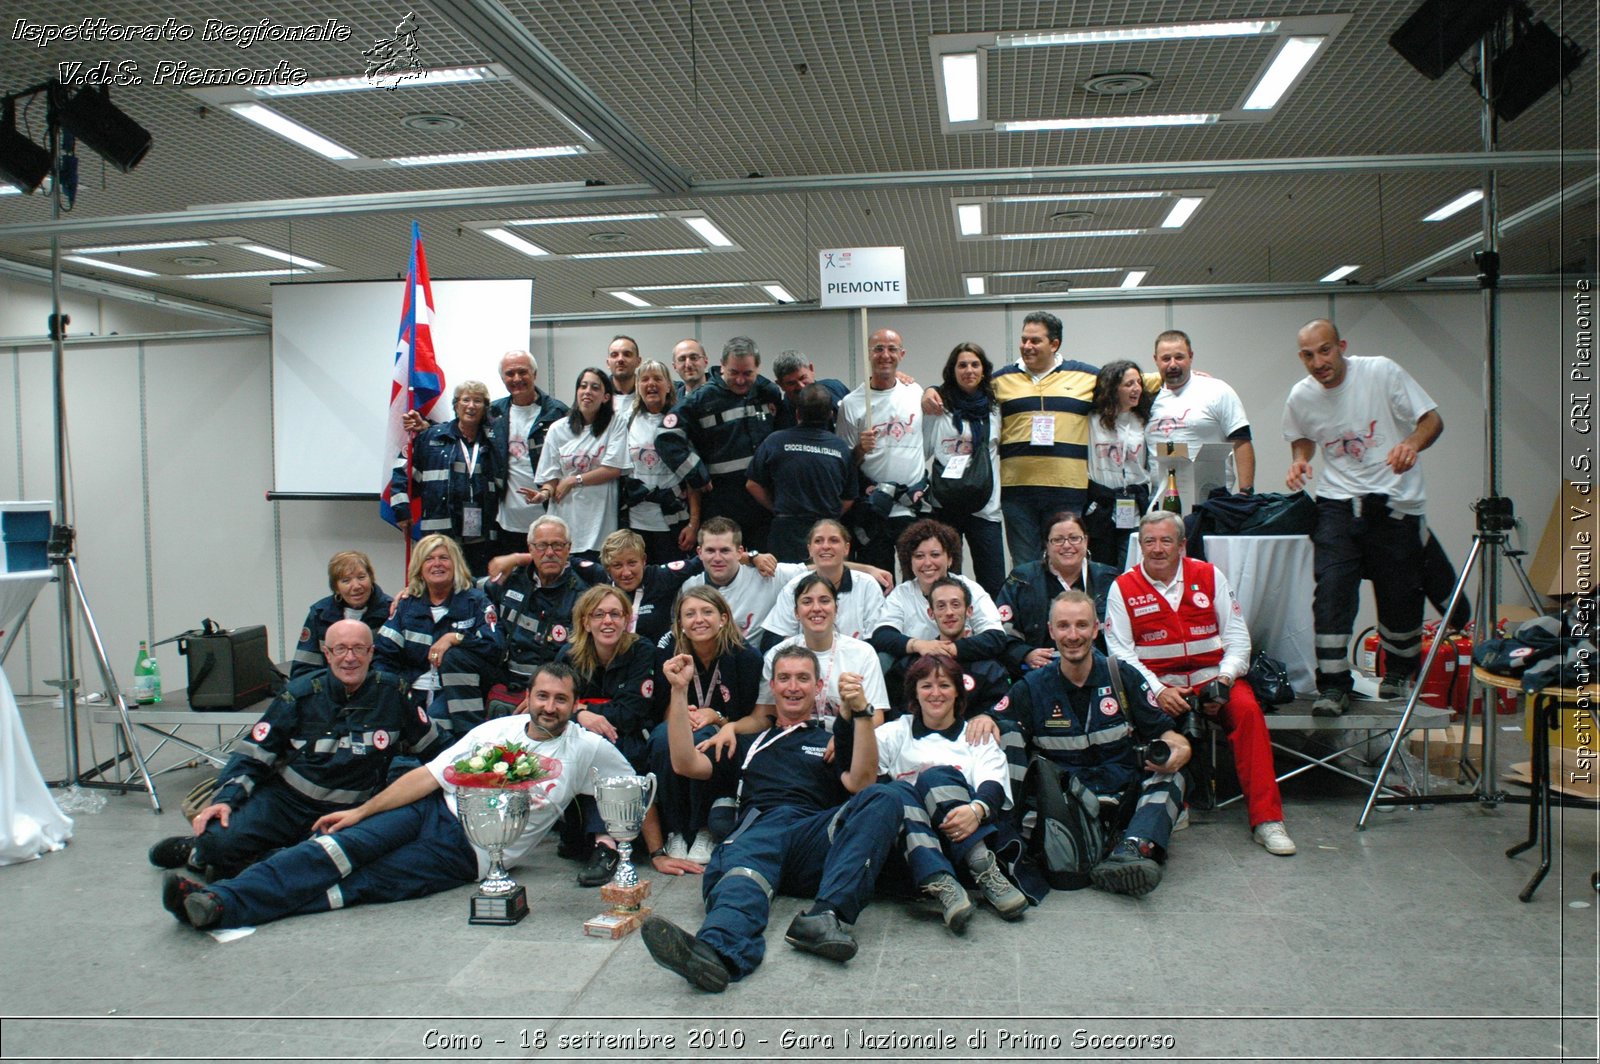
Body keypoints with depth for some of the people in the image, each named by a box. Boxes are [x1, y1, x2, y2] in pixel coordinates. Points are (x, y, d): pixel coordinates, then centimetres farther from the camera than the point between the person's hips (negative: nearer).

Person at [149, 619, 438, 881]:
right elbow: (254, 752, -1)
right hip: (284, 798, 0)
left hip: (347, 814, 1)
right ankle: (200, 849, 15)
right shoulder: (301, 694, -2)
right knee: (222, 842, -25)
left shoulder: (392, 694, -2)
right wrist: (225, 798, -13)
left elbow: (431, 747, 11)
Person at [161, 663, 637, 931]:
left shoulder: (588, 749, 3)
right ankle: (217, 897, -31)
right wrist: (361, 811, -1)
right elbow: (430, 774, 6)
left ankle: (226, 909, -34)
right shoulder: (497, 729, 9)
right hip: (433, 810, 4)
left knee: (360, 884, -22)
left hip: (467, 852, -4)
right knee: (339, 847, -22)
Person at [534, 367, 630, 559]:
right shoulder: (559, 429, 10)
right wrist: (545, 492, -12)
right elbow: (551, 475, 9)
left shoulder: (616, 425, 4)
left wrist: (573, 481, -3)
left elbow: (614, 469, -4)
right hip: (566, 519, 2)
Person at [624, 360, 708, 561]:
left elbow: (693, 477, -4)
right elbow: (624, 472, 16)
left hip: (673, 522, -4)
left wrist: (694, 523, -11)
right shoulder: (630, 422, 10)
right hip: (637, 523, 4)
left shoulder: (680, 422, -1)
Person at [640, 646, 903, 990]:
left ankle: (825, 915, -45)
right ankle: (715, 952, -69)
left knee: (886, 799, -29)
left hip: (816, 840, 0)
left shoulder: (834, 740, 31)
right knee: (741, 863, -37)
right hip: (757, 830, 0)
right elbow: (686, 764, 23)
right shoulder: (750, 744, 36)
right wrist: (680, 691, 18)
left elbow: (861, 784, 9)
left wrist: (861, 712, -2)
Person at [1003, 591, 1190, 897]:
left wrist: (1177, 751, -17)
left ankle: (1132, 849, -46)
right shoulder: (1032, 688, 6)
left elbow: (1165, 734, 6)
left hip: (1123, 798, 1)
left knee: (1170, 779, -27)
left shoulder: (1124, 677, 7)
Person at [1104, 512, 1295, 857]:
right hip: (1156, 681, -1)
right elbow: (1120, 650, -3)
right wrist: (1158, 690, -17)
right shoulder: (1123, 588, 2)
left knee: (1247, 709, -27)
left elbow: (1237, 636, 5)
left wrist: (1224, 679, -13)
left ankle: (1266, 818, -23)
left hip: (1212, 674, 2)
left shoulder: (1209, 576, 7)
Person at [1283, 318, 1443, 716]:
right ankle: (1332, 685, -7)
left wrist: (1412, 443, -26)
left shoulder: (1381, 372, -8)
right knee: (1331, 590, -13)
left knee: (1399, 595, 5)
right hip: (1338, 503, 2)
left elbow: (1433, 419, -5)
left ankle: (1399, 673, 31)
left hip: (1395, 503, -2)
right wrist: (1300, 460, 1)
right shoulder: (1301, 397, 2)